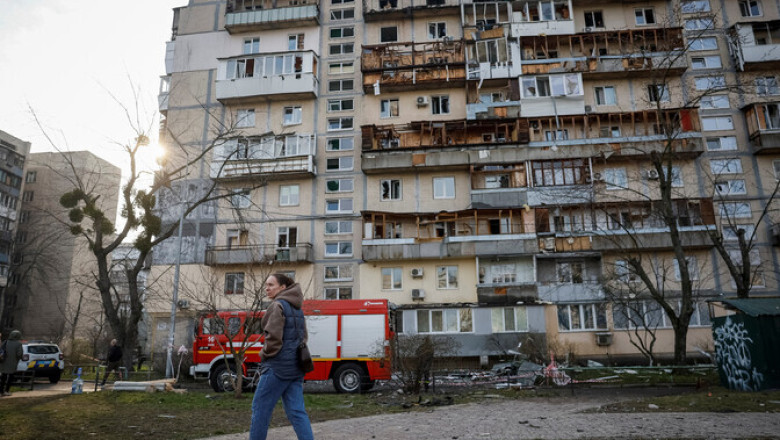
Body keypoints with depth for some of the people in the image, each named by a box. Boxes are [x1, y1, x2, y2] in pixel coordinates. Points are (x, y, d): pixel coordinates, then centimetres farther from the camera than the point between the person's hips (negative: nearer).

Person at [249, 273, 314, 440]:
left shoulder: (277, 306, -11)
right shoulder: (297, 308, 15)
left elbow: (273, 337, -18)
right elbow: (303, 337, 21)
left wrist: (264, 354, -3)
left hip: (278, 366, -8)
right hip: (295, 365, 8)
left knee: (260, 408, 5)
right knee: (297, 411, 6)